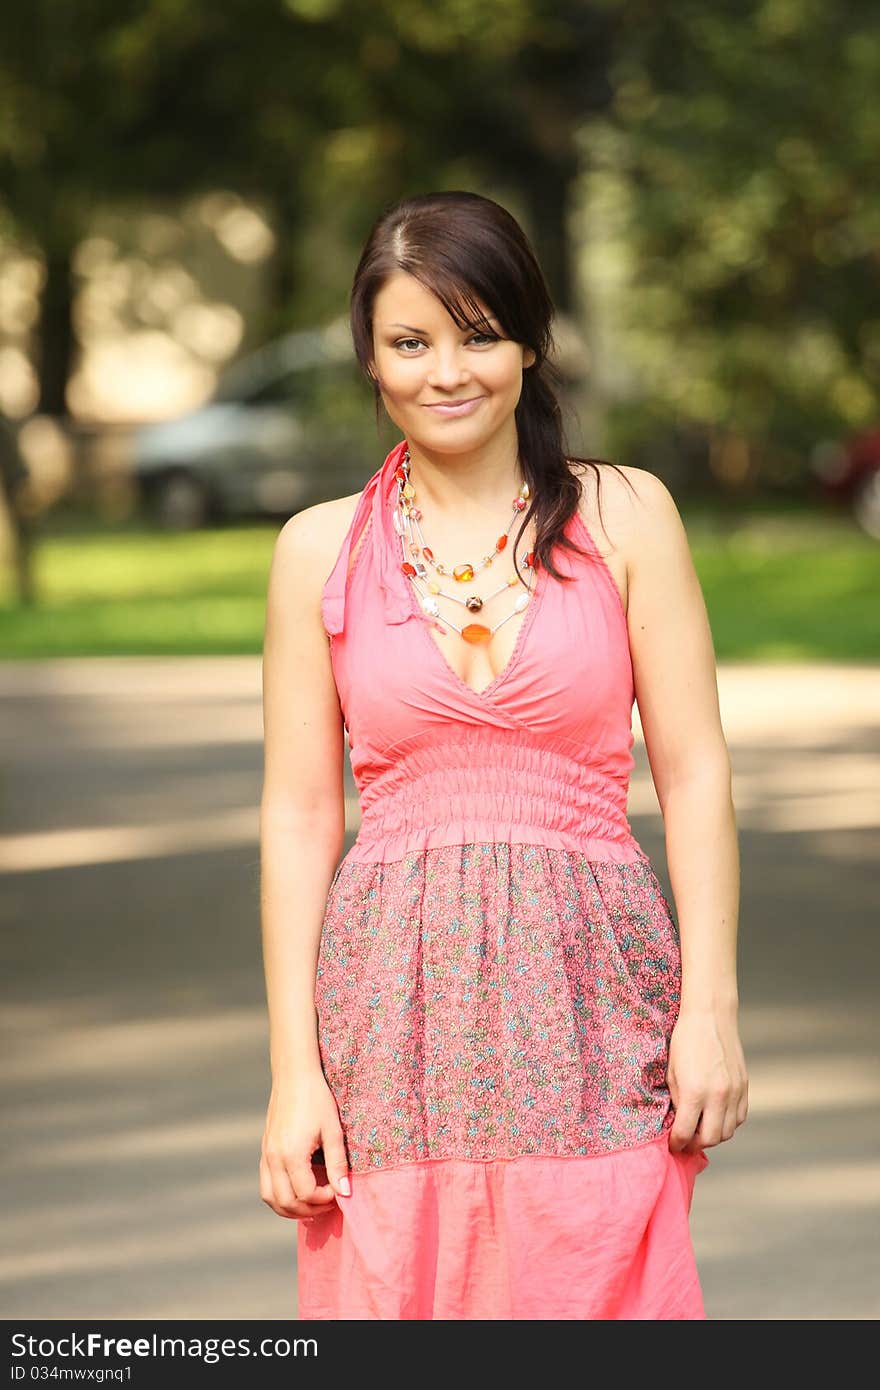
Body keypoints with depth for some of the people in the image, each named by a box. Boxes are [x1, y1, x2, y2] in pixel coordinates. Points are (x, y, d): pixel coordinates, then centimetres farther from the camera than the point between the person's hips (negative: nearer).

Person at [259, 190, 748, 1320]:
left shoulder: (624, 516, 4)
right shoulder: (320, 548, 7)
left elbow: (694, 774, 3)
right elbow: (298, 811, 6)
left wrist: (710, 1005, -5)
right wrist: (292, 1069, 0)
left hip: (589, 988, -1)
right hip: (397, 999, 1)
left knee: (594, 1300, -6)